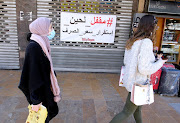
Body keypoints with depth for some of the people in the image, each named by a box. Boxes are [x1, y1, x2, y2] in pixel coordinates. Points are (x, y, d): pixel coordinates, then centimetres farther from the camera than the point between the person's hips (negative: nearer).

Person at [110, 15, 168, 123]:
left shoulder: (132, 41, 4)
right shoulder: (146, 43, -23)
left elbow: (125, 61, 11)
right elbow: (144, 69, -26)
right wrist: (161, 62, -9)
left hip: (130, 80, 9)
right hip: (137, 83, -9)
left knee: (137, 107, 30)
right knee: (127, 113, 9)